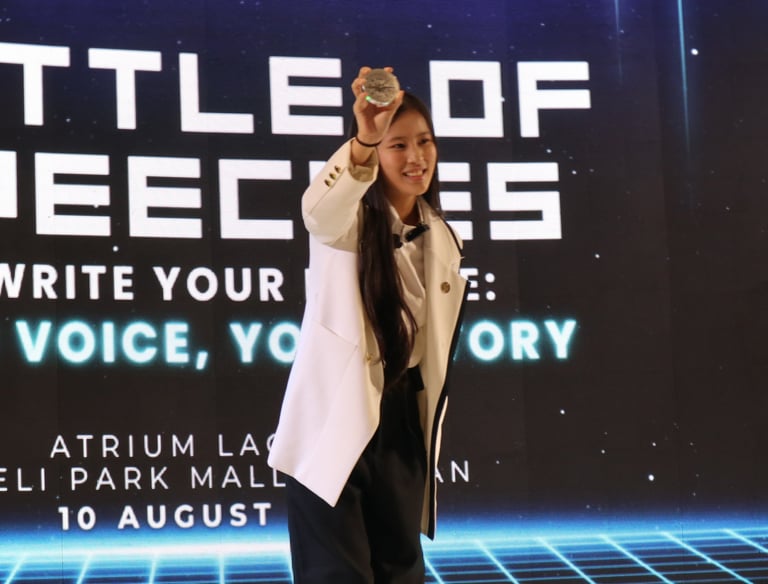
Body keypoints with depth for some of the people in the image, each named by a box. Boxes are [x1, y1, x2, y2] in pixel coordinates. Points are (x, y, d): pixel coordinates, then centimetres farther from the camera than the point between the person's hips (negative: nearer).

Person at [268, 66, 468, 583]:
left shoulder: (442, 240, 9)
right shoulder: (349, 222, -10)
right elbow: (320, 211, -37)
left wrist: (429, 427, 18)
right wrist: (363, 141, -55)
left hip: (401, 419, 6)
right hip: (335, 420, -6)